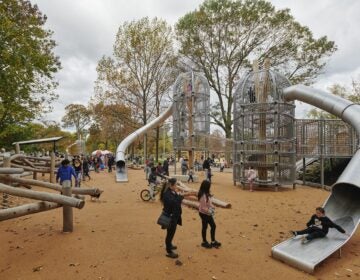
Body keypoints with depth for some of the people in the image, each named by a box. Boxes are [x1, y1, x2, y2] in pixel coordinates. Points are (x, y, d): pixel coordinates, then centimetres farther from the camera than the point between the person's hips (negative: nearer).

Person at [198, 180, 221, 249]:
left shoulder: (206, 194, 3)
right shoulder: (203, 195, -27)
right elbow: (203, 207, -26)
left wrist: (212, 207, -1)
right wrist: (210, 211, -20)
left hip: (207, 213, 9)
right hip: (204, 214, -9)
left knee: (213, 226, 15)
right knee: (204, 227, 8)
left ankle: (213, 241, 29)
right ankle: (204, 242, 27)